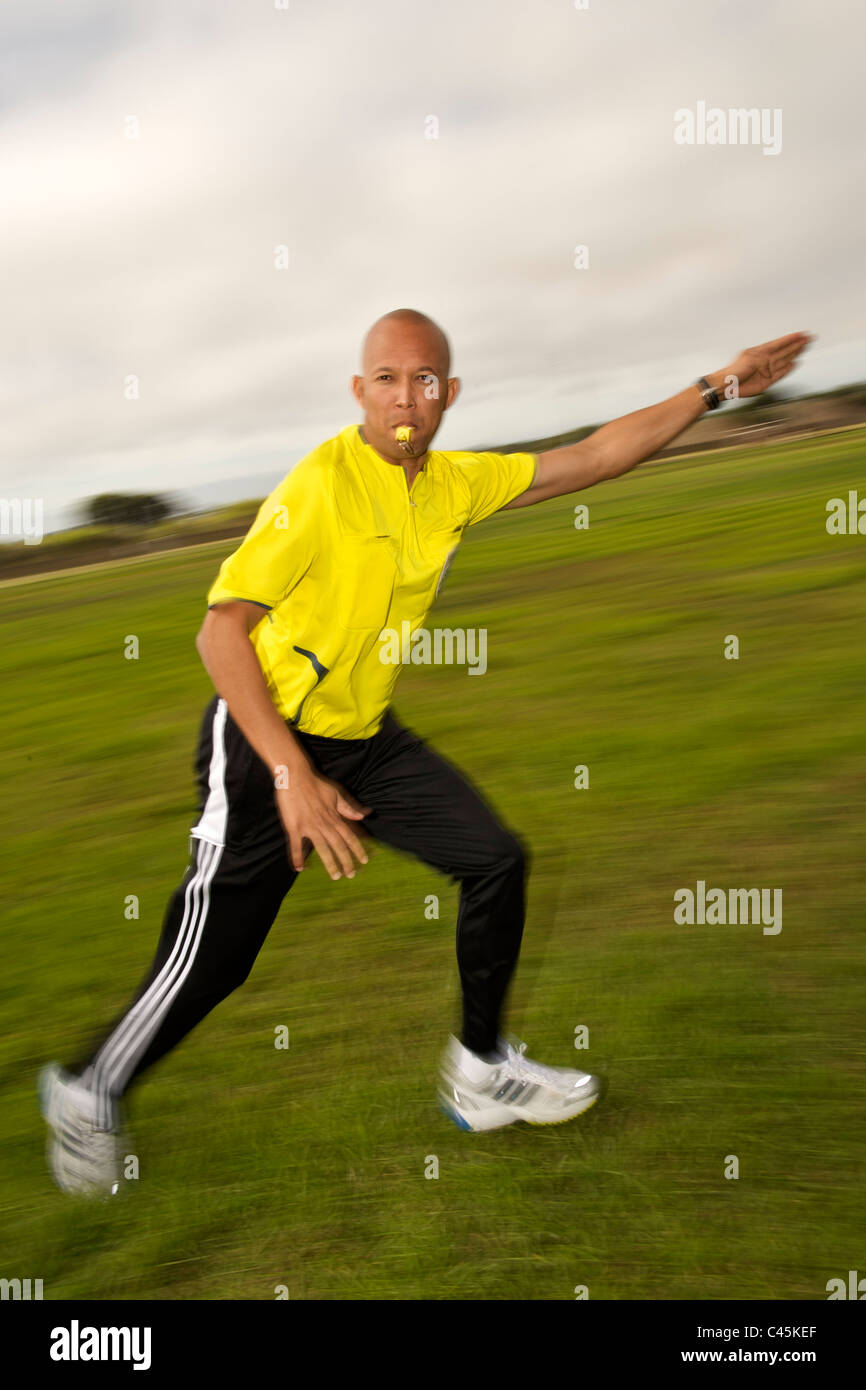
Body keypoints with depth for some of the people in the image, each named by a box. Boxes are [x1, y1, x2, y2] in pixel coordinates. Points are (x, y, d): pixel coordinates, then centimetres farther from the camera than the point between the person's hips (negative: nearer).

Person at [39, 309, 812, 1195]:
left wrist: (715, 388, 4)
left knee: (497, 861, 2)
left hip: (365, 737, 7)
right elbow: (221, 630, -23)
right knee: (213, 956, -1)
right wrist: (293, 776, -29)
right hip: (267, 739, -7)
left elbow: (591, 460, 7)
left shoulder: (454, 484, 0)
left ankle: (481, 1073, 20)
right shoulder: (323, 483, -20)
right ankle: (88, 1094, 27)